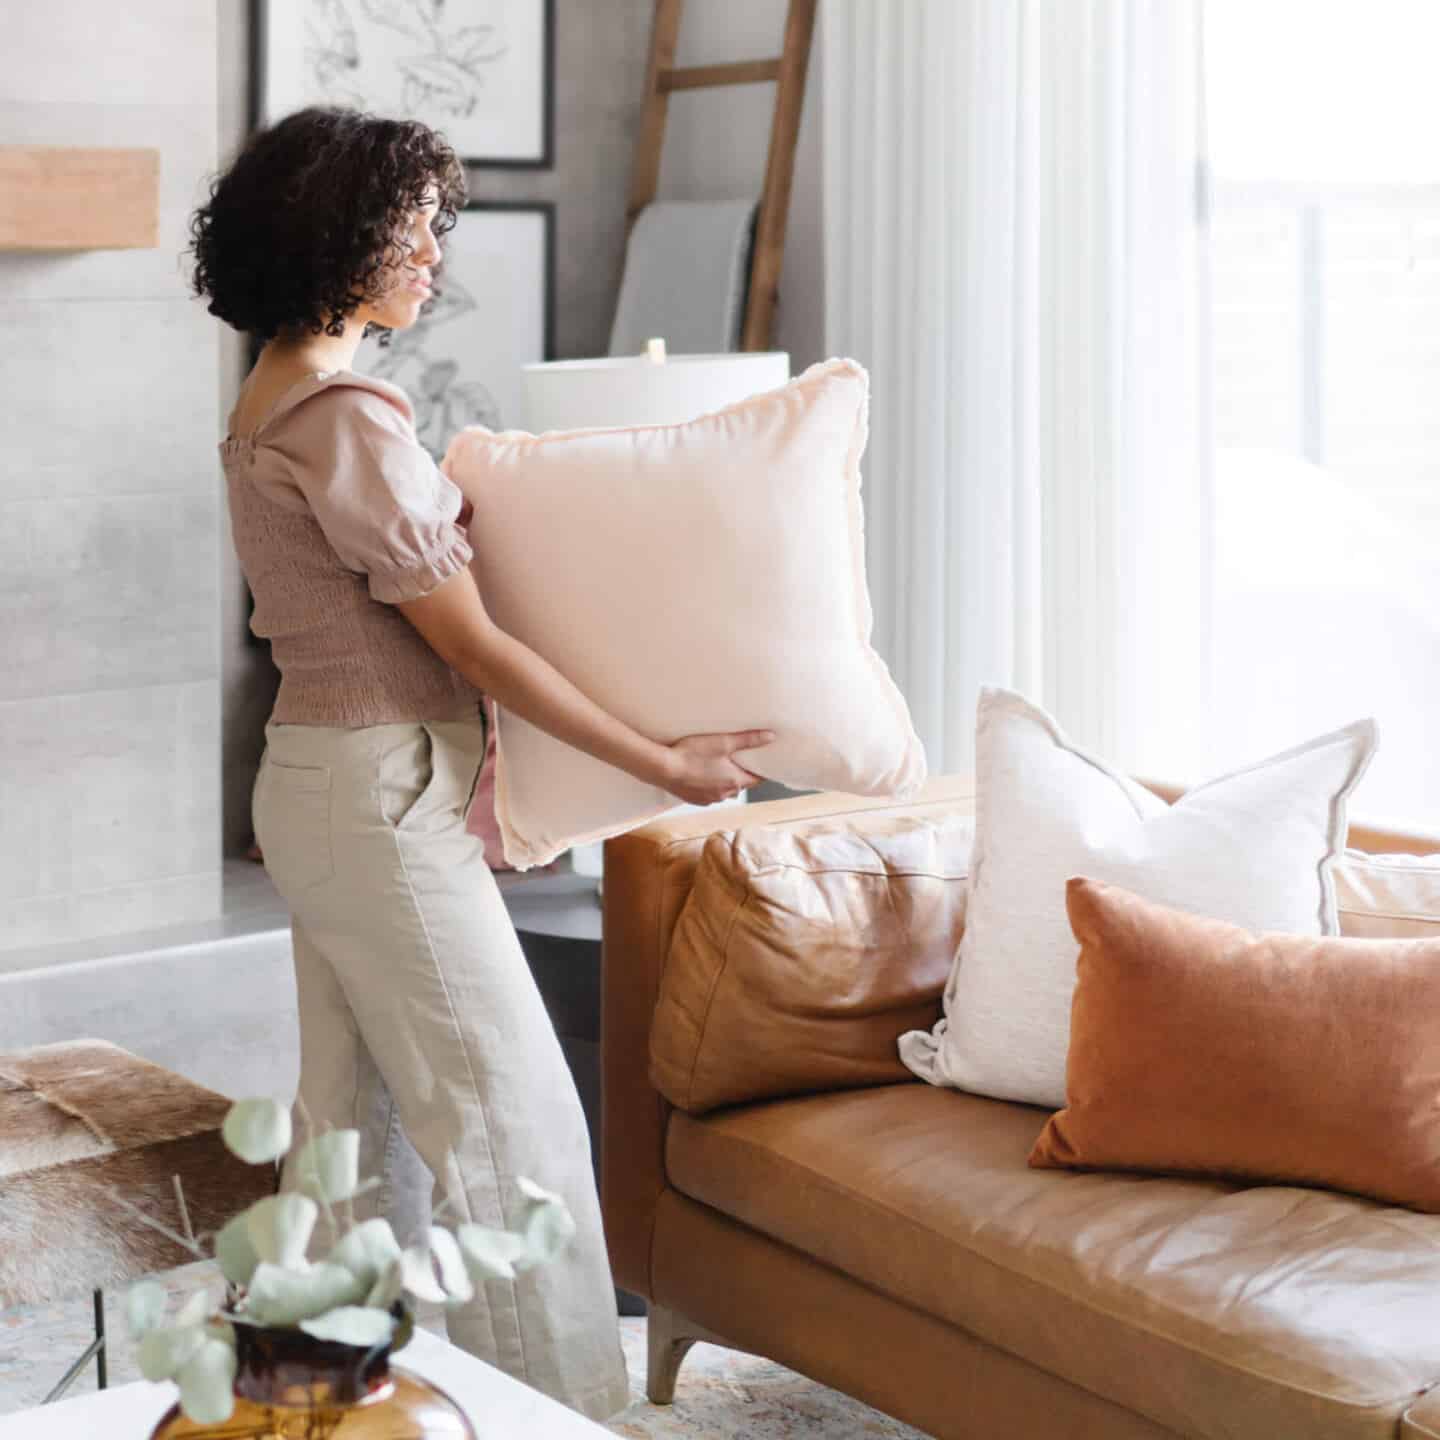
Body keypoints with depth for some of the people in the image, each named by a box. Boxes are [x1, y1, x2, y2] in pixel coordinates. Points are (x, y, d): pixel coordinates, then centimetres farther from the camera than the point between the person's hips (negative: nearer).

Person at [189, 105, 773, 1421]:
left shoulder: (270, 401, 11)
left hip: (315, 789, 10)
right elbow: (473, 647, -18)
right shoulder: (345, 417, -19)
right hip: (385, 798, -10)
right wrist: (664, 763, -13)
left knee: (348, 1115, 16)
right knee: (511, 1121, -4)